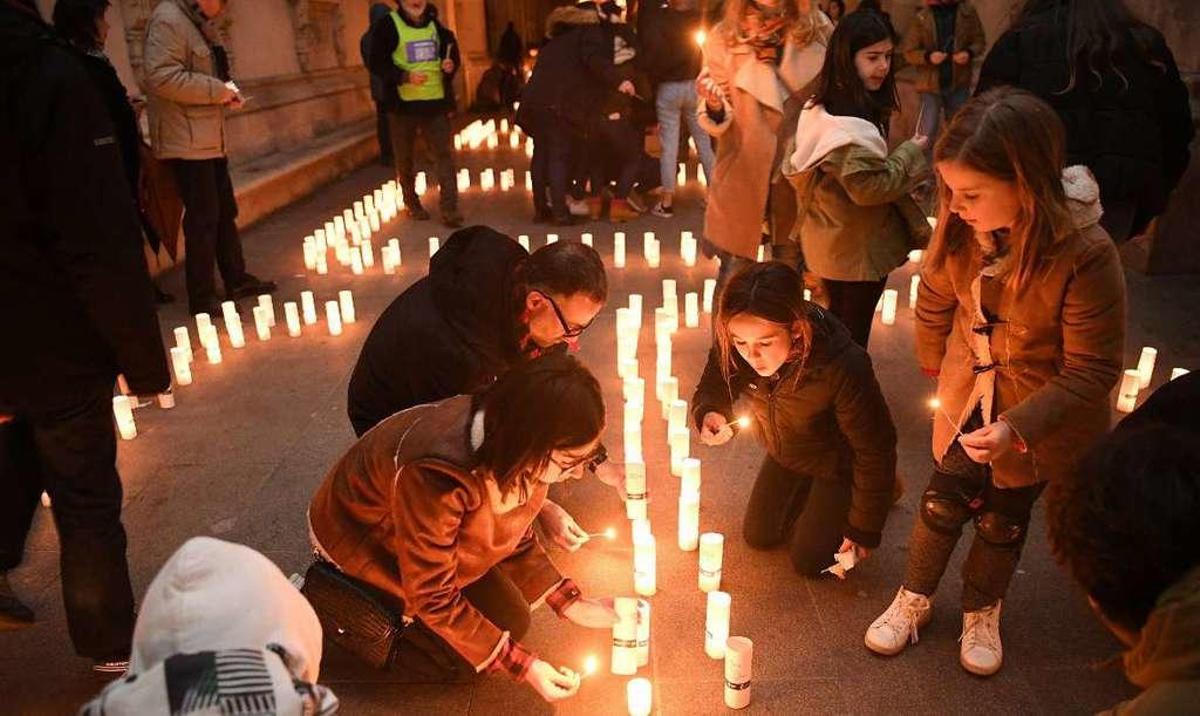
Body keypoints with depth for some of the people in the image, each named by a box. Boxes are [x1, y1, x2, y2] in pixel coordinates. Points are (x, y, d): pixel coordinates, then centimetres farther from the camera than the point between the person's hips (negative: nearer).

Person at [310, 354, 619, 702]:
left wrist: (571, 603, -8)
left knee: (511, 619, 2)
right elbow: (433, 599, -29)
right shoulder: (435, 478, -42)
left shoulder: (513, 445, -20)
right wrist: (522, 665, -24)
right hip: (361, 545, -6)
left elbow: (514, 533, -2)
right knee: (458, 659, -8)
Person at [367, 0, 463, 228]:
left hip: (436, 103, 3)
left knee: (444, 154, -5)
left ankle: (449, 209, -4)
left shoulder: (434, 24, 10)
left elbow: (452, 53, 20)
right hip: (403, 104, -3)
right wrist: (404, 76, -22)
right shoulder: (387, 25, -5)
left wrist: (451, 65, -3)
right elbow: (376, 63, -8)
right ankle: (411, 204, 27)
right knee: (405, 158, 9)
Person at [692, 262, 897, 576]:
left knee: (808, 560, 6)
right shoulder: (732, 347, -30)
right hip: (785, 456, 5)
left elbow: (874, 451, -28)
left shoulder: (843, 370, -43)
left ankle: (882, 489, 25)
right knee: (758, 536, 16)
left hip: (838, 464, -5)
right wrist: (709, 413, -36)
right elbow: (712, 388, -10)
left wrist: (864, 530, -17)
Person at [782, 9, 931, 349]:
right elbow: (871, 187, -29)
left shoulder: (820, 107, 2)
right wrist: (910, 152, -13)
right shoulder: (850, 126, -28)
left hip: (829, 243, 9)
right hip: (857, 250, -9)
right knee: (853, 336, 8)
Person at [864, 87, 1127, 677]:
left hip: (1042, 411, -3)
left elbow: (1092, 371, -25)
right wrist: (936, 366, 15)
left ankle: (982, 612, 42)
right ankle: (914, 598, 37)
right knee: (943, 500, 12)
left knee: (1003, 518, 15)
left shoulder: (1085, 254, -32)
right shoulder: (959, 225, -19)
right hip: (968, 395, 3)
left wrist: (1017, 426, -35)